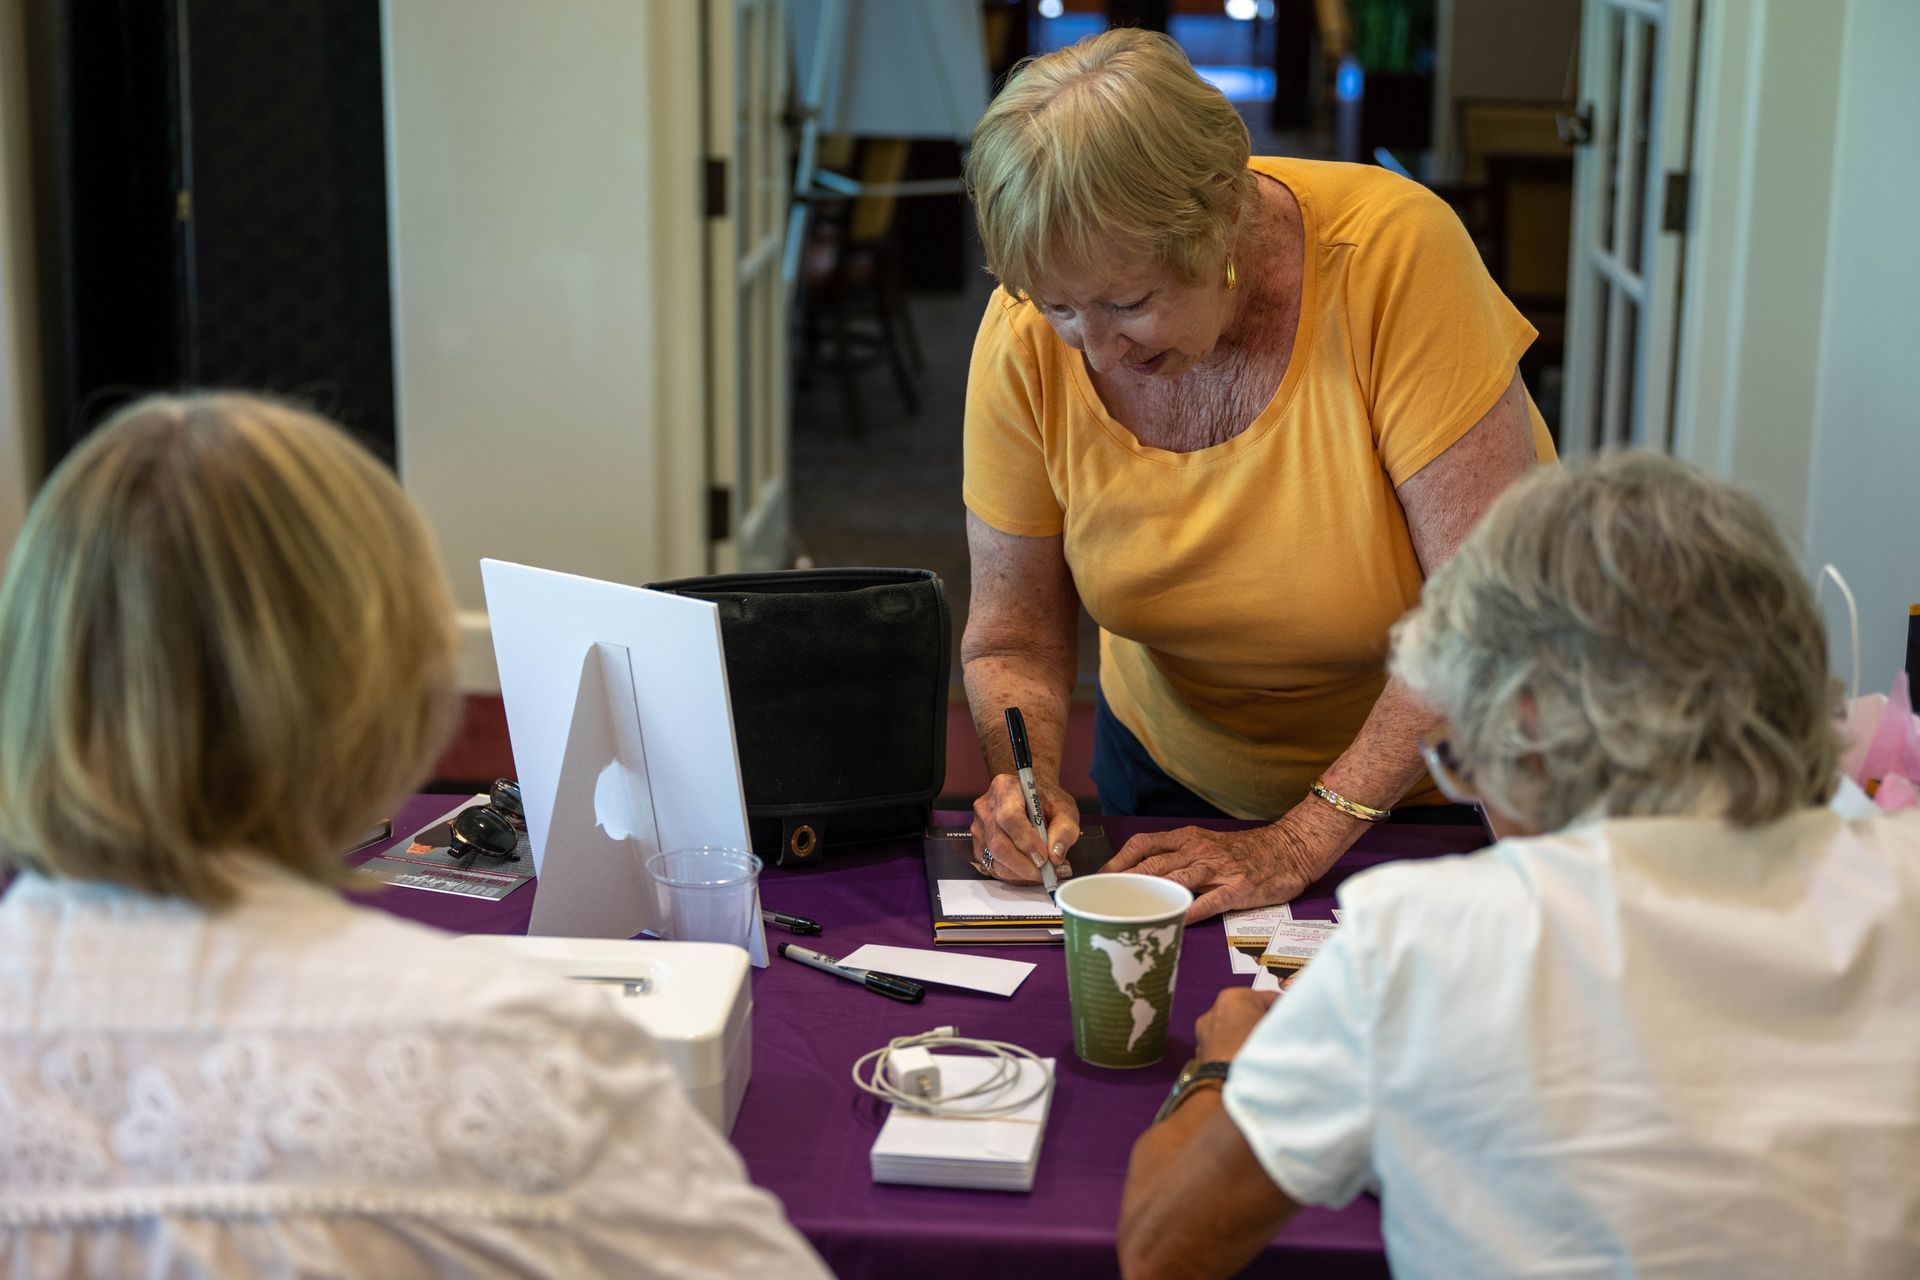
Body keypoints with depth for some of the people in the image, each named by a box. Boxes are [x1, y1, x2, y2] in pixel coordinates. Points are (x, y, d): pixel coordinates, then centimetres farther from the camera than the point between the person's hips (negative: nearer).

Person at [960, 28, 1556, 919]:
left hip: (1443, 778, -1)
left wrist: (1300, 841, -28)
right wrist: (1029, 776, -27)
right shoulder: (1027, 337, -17)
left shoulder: (1393, 250, -28)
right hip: (1176, 771, 1)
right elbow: (1013, 635, -6)